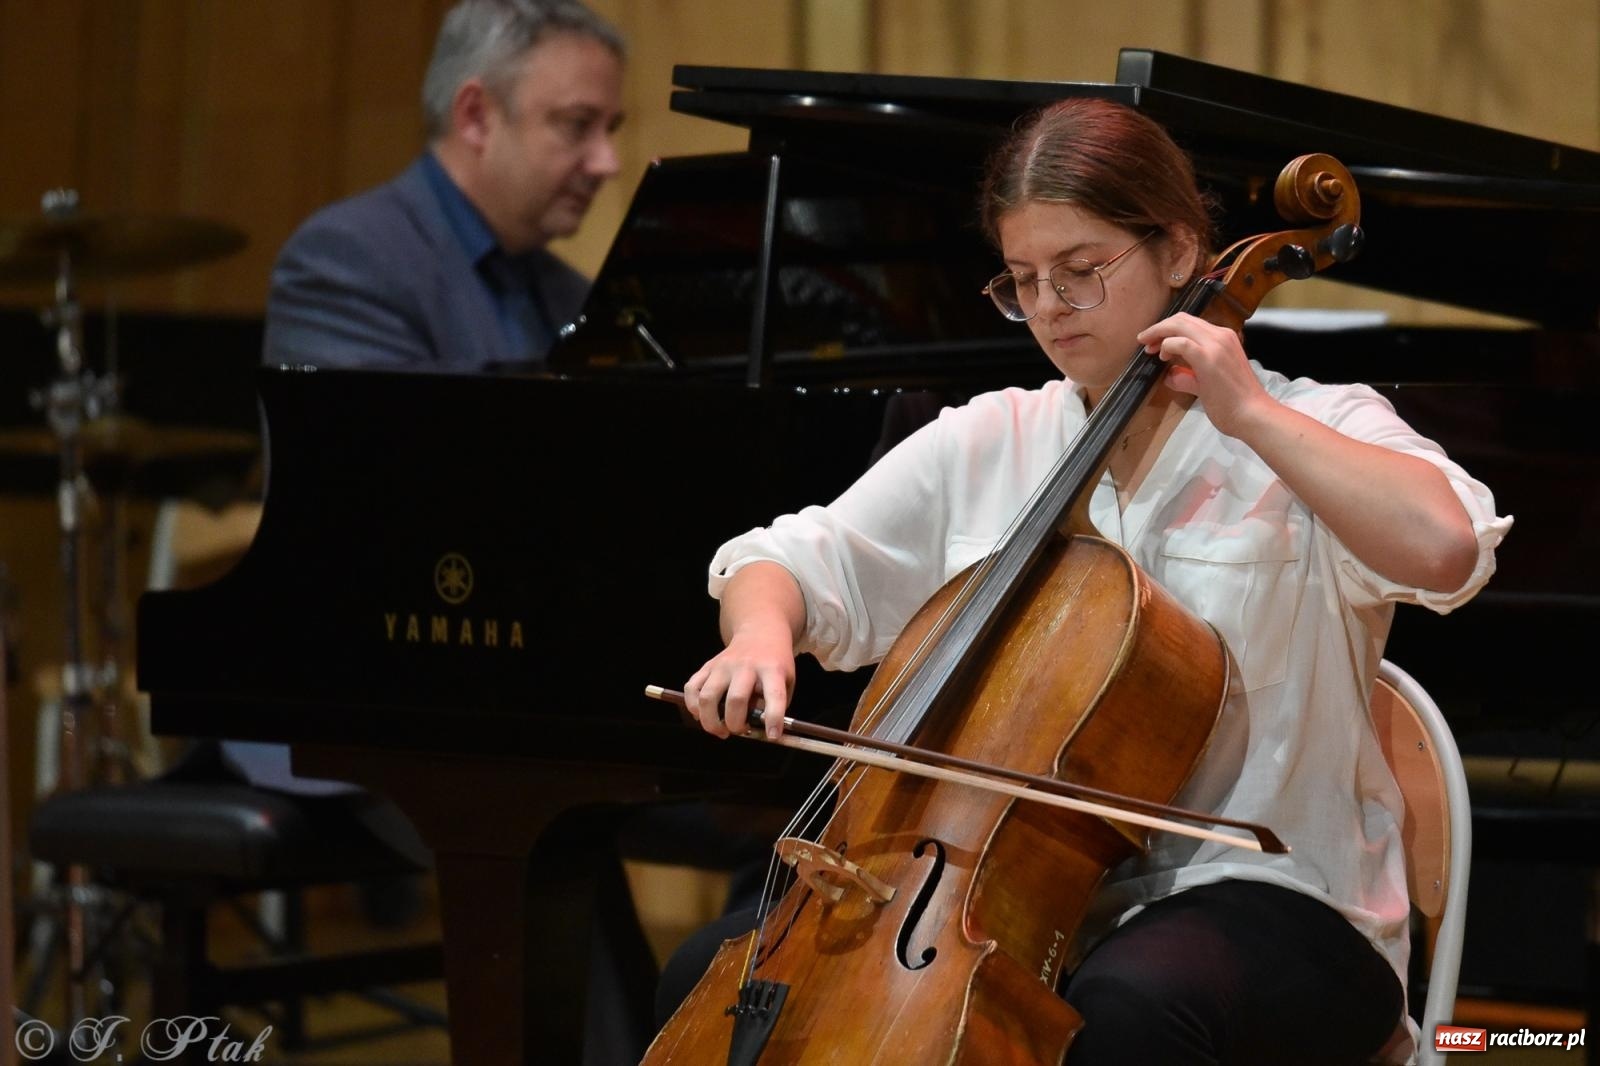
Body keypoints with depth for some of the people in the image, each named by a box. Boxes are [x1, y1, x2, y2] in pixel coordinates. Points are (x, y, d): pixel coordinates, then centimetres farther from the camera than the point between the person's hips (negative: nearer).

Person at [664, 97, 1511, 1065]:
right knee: (714, 978, -13)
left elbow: (1443, 547, -22)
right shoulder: (986, 443, 14)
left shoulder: (1310, 433, -1)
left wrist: (1249, 413, -17)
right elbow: (798, 560, 13)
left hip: (1263, 893, -5)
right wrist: (762, 631, -10)